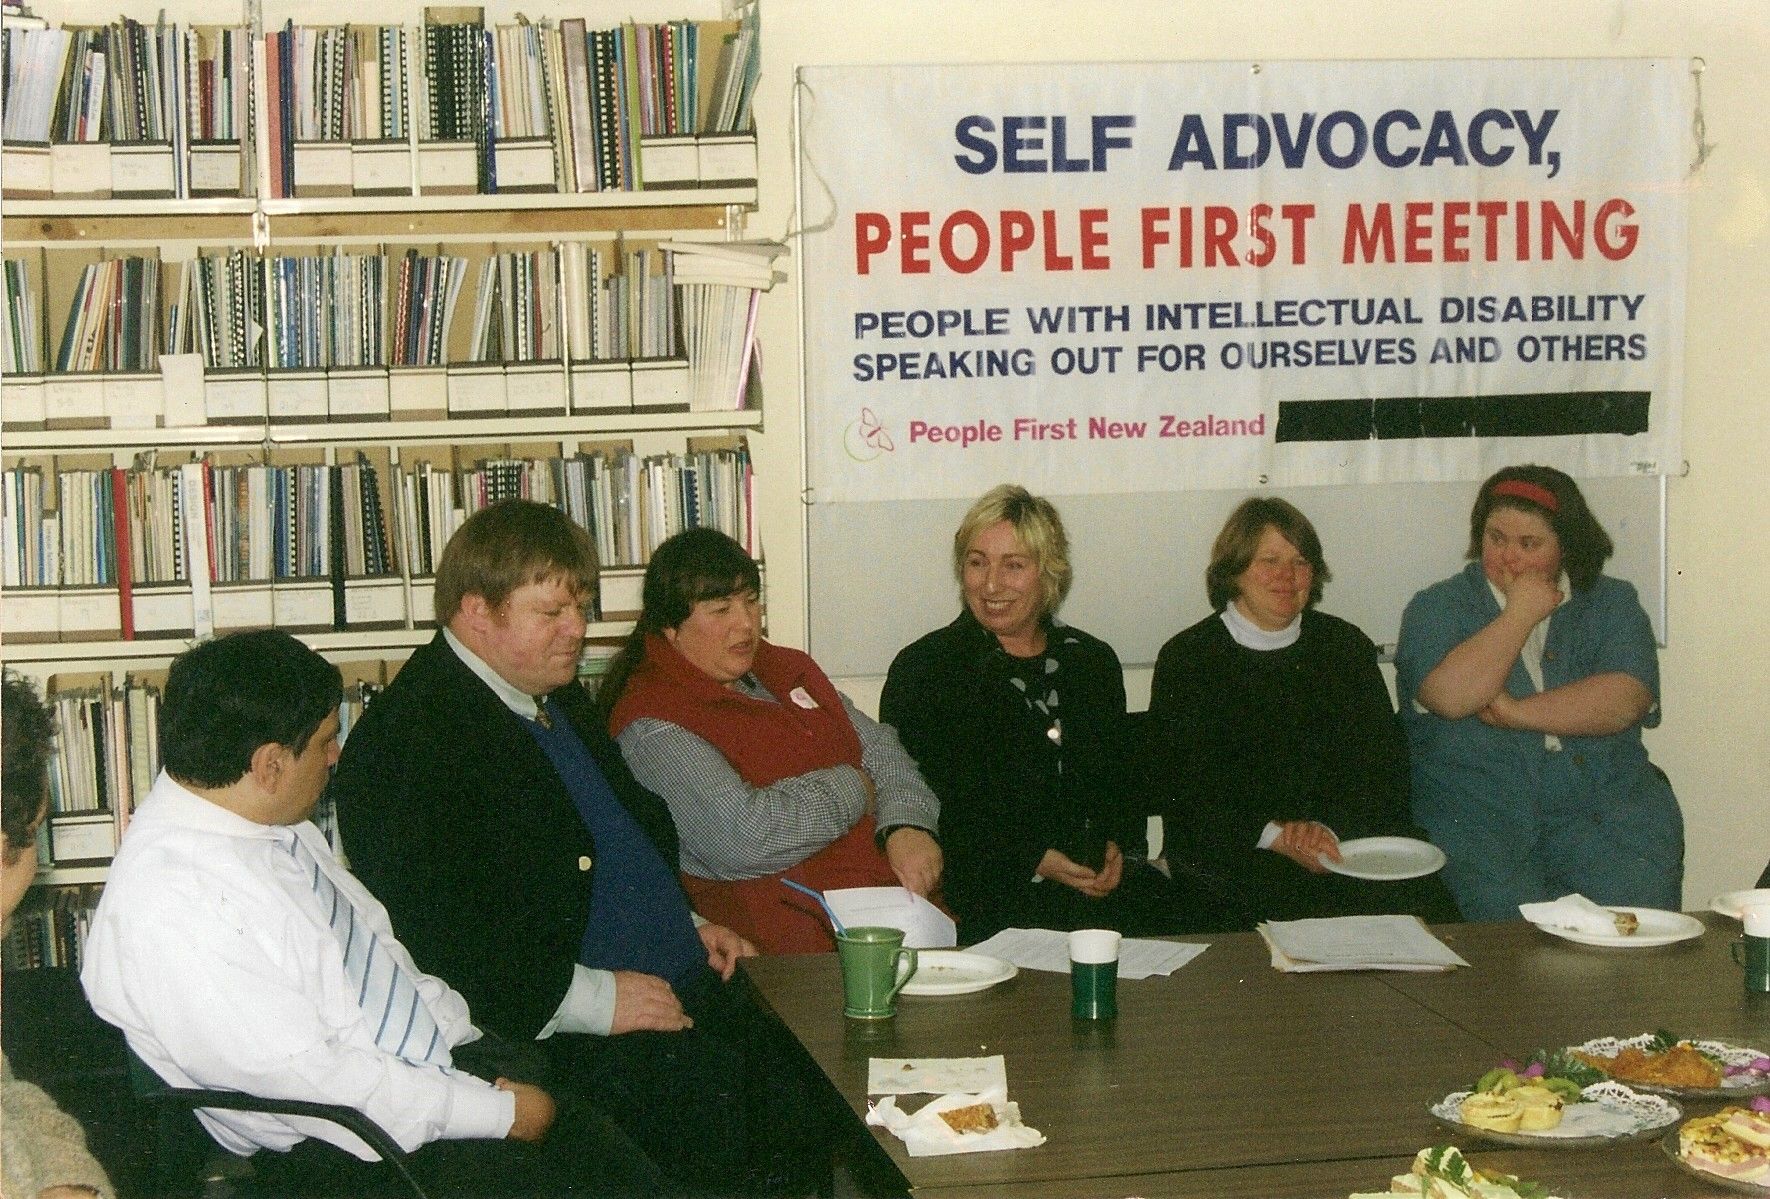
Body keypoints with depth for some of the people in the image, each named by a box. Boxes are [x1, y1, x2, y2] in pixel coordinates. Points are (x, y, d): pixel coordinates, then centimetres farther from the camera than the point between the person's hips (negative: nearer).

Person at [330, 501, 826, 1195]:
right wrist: (587, 997, -21)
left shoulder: (557, 699, 18)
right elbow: (430, 937, -20)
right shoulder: (407, 735, -12)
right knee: (706, 1082, -28)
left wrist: (687, 925, 16)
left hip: (682, 991, 9)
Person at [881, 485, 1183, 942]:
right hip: (983, 889, -5)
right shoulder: (921, 669, 2)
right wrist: (1032, 862, -13)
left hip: (1101, 881, 5)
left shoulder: (1094, 661, 18)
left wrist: (1118, 847, -1)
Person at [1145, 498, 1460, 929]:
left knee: (1421, 902, -25)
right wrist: (1273, 834, -19)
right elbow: (1189, 786, -3)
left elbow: (1383, 764, 6)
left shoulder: (1346, 646, 16)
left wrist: (1329, 827, -15)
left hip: (1348, 841, 3)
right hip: (1232, 853, -3)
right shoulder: (1186, 658, 7)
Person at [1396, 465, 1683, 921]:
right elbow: (1452, 696, -12)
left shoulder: (1612, 604, 13)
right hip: (1477, 811, -2)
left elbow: (1625, 701, -5)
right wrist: (1521, 614, -4)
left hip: (1605, 802, 2)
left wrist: (1517, 712, -11)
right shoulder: (1437, 607, 9)